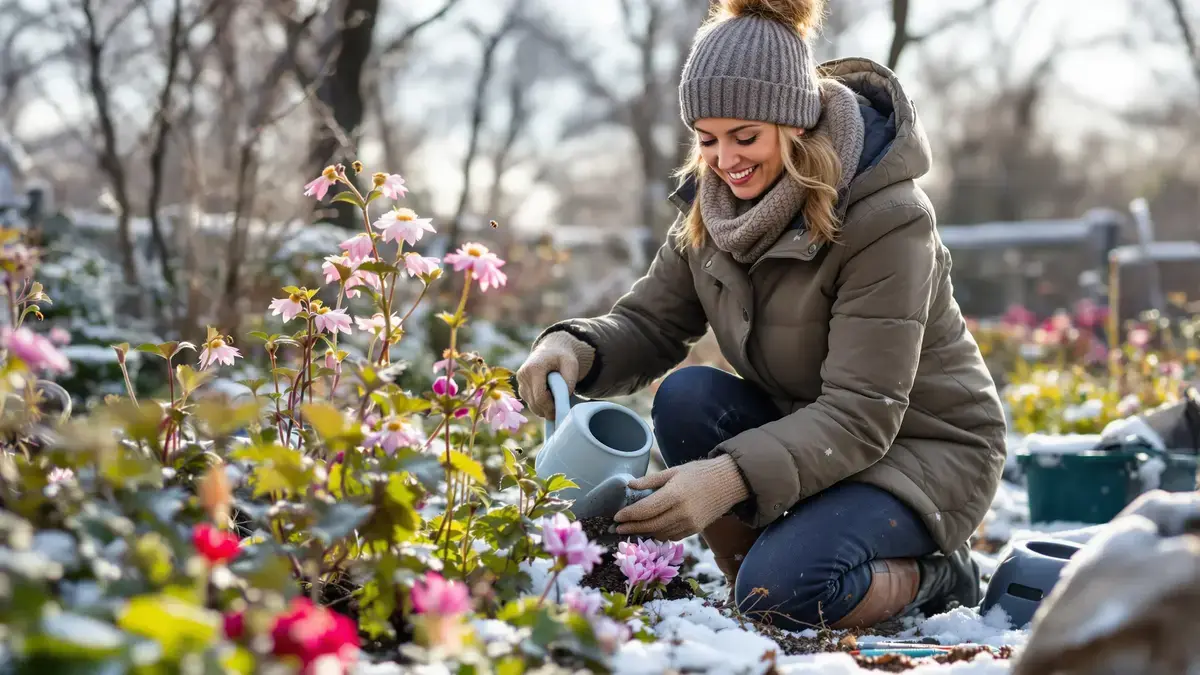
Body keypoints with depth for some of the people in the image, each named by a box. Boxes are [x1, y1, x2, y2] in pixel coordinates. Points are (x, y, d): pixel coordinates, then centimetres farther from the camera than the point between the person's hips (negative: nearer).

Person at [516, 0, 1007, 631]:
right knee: (686, 397, -22)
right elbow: (647, 324, -2)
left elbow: (863, 415, -31)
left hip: (921, 448, -7)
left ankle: (933, 575, 0)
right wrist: (573, 347, -26)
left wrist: (734, 475, -46)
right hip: (805, 430, 7)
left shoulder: (887, 220, -26)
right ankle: (753, 594, -4)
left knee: (785, 588, -30)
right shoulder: (713, 203, -5)